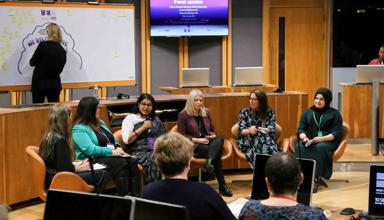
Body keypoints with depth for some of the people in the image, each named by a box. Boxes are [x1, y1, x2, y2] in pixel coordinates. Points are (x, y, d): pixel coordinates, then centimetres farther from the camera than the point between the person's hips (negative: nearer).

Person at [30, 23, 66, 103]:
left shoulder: (43, 45, -11)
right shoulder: (62, 51, 2)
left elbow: (32, 62, -5)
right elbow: (60, 69, 9)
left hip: (39, 83, -4)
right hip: (55, 84, 4)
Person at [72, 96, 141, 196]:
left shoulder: (101, 123, 22)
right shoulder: (79, 129, -6)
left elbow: (113, 140, 24)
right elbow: (90, 150, -18)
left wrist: (118, 148, 0)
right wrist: (112, 152, -19)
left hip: (111, 156, 7)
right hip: (93, 160, -7)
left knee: (132, 161, -22)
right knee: (121, 163, -32)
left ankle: (135, 195, -32)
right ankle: (124, 196, -35)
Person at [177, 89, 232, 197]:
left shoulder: (206, 112, 18)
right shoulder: (183, 115, 0)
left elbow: (212, 129, 27)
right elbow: (181, 135, -5)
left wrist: (212, 135, 2)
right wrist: (196, 140, -16)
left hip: (207, 141, 5)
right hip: (193, 145, -5)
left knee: (220, 139, -33)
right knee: (216, 152, -32)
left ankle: (208, 162, -53)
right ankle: (222, 186, -32)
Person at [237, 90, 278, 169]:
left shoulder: (269, 113, 11)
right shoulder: (244, 112, 12)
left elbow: (272, 129, -1)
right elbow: (241, 130, 2)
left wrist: (258, 129, -17)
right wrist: (250, 131, -21)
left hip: (267, 140, 1)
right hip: (248, 143, -1)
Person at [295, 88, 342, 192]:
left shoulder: (334, 114, 7)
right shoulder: (307, 113, 18)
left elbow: (336, 133, -2)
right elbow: (301, 129, 10)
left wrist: (322, 138, -20)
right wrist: (304, 138, -14)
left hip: (328, 141, -3)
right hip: (309, 141, 3)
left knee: (320, 148, -38)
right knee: (299, 147, -32)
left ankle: (316, 178, -40)